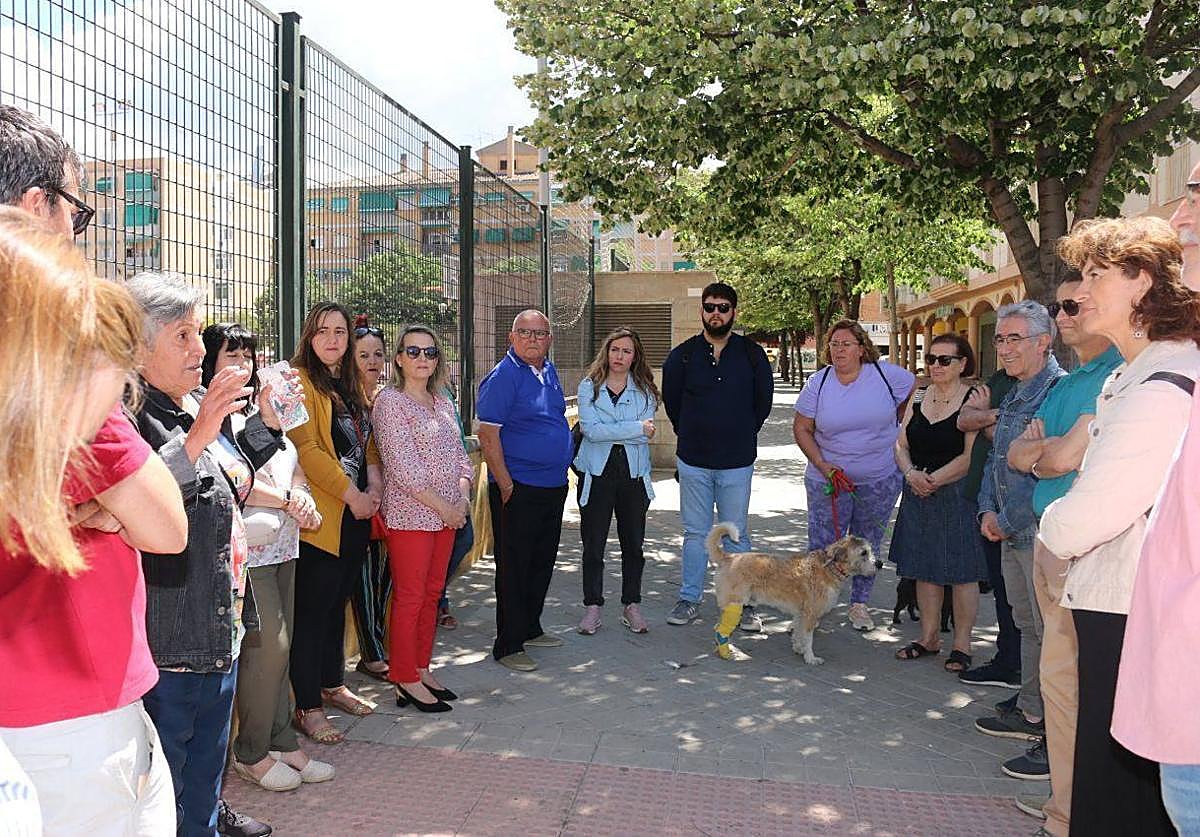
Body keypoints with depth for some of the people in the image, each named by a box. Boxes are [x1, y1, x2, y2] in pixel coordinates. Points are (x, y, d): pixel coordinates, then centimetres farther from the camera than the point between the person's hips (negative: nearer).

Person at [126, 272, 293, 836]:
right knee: (167, 785, 7)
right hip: (169, 642, -9)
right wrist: (195, 436, -35)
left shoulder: (201, 403, 9)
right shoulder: (132, 413, -20)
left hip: (222, 626, 9)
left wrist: (264, 420, 12)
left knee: (208, 763, 25)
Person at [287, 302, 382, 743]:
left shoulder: (352, 384, 17)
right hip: (321, 516, -8)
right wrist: (351, 495, -16)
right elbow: (306, 449, -18)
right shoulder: (299, 381, -10)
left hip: (356, 514, 8)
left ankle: (333, 685, 32)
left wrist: (374, 483, 3)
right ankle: (307, 707, 10)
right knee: (313, 610, -1)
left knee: (337, 602, 18)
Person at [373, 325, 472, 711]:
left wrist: (463, 497, -2)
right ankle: (406, 682, 9)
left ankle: (421, 669, 25)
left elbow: (459, 454, 15)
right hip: (410, 514, -7)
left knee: (432, 594, 13)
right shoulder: (389, 401, -9)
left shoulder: (442, 403, 14)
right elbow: (403, 466, -16)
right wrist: (443, 507, -14)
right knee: (410, 598, -1)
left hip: (447, 513, 7)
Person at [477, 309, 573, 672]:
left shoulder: (548, 370, 11)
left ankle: (530, 629, 32)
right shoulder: (502, 377, -14)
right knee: (514, 568, 0)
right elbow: (488, 436, -17)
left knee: (542, 563, 17)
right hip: (519, 489, -8)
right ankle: (508, 646, 10)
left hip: (553, 487, 8)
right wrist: (506, 488, -19)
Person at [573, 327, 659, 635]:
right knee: (593, 545, 4)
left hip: (634, 475, 1)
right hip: (596, 475, -1)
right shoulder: (589, 387, 1)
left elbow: (648, 434, -8)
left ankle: (632, 606, 23)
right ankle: (592, 606, 17)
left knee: (633, 544, 9)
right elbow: (590, 428, -14)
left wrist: (607, 432, -13)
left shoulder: (645, 391, 4)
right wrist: (636, 429, -15)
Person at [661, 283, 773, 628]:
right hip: (693, 461, 1)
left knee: (737, 535, 6)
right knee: (696, 534, 9)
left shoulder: (752, 354, 1)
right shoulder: (683, 354, 2)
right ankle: (690, 599, 19)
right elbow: (671, 401, 14)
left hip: (737, 462, -1)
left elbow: (763, 401, 12)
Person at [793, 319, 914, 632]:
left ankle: (859, 604, 27)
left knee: (868, 545, 12)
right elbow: (801, 428, -1)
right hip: (828, 478, 0)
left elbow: (915, 390, 12)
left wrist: (896, 430, 10)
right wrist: (821, 464, -12)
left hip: (880, 480, 1)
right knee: (822, 547, -2)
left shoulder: (885, 374, -6)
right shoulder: (818, 383, -4)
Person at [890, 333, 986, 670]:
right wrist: (911, 474, -8)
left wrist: (934, 480, -15)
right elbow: (901, 445, 11)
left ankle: (962, 644, 12)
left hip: (958, 495, -6)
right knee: (925, 570, 11)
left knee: (962, 572, 1)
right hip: (919, 494, 6)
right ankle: (929, 638, 22)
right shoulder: (919, 399, 11)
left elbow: (971, 456, -15)